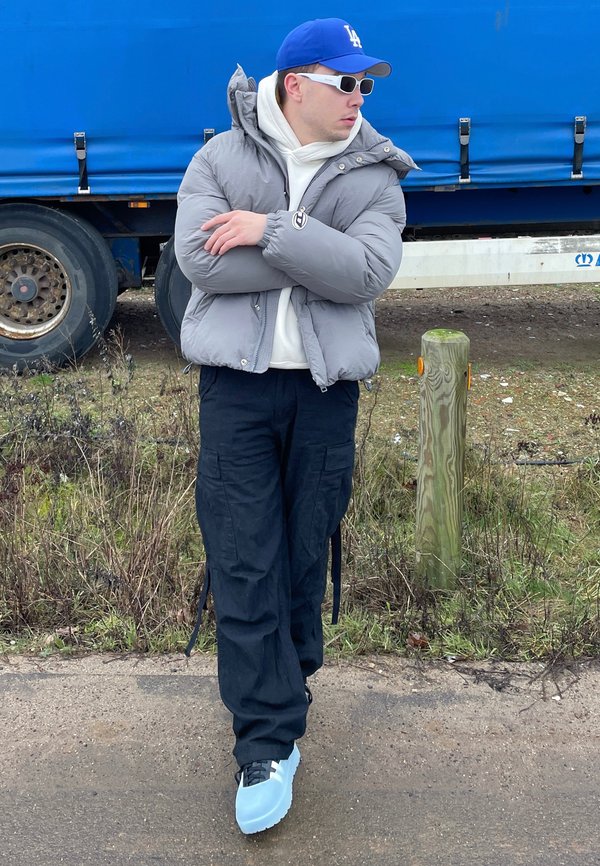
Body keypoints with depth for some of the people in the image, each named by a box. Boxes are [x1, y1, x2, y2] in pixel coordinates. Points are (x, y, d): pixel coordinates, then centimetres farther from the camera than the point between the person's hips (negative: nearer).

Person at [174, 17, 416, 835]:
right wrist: (318, 251, -13)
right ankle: (267, 745, 5)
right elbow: (200, 259, -14)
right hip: (236, 380, -1)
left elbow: (369, 271, -13)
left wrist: (272, 230, -19)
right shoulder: (221, 158, 2)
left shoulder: (374, 176, 4)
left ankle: (276, 696, 31)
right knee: (244, 566, -4)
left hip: (326, 387, 2)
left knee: (306, 554, 9)